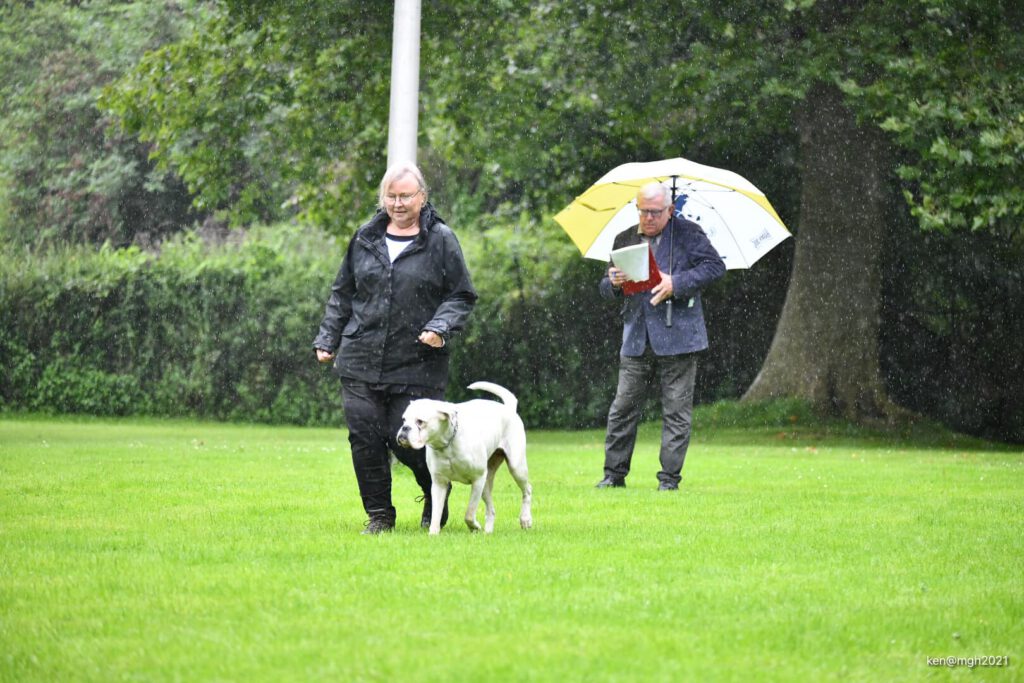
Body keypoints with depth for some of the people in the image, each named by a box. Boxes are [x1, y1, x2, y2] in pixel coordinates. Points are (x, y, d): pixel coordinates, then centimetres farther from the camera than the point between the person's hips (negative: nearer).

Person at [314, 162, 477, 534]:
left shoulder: (440, 240, 0)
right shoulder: (365, 239, 10)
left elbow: (462, 296, 2)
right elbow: (342, 294, 19)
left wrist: (440, 327, -14)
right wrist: (327, 339, 14)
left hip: (417, 366, -3)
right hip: (360, 363, 4)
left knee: (408, 441, -4)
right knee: (365, 440, -2)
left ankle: (436, 497, 24)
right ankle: (379, 514, 12)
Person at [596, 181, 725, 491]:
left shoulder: (687, 233, 1)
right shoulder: (625, 240, 14)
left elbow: (715, 266, -6)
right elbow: (605, 288, 17)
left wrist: (677, 284, -16)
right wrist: (613, 282, -8)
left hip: (677, 336, -4)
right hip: (637, 338, 4)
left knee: (676, 410, -1)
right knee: (623, 407, 4)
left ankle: (670, 477, 4)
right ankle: (614, 474, 12)